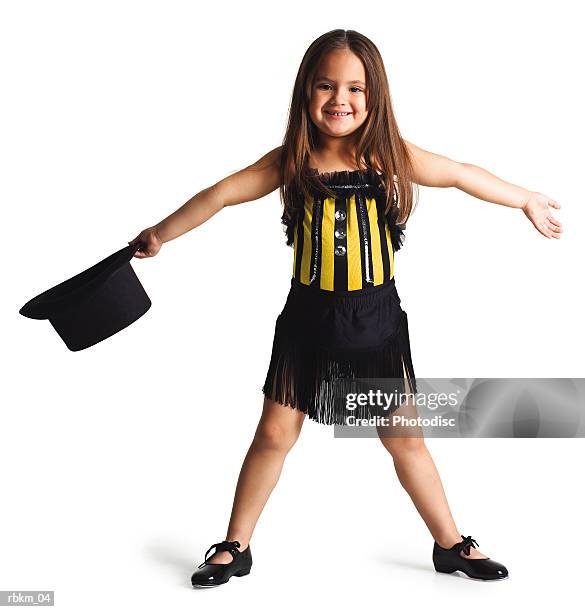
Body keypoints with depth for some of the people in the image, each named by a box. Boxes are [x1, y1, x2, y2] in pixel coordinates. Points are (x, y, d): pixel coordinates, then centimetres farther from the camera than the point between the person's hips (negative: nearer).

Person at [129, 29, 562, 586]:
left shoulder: (390, 156, -8)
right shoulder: (290, 161, -9)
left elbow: (462, 175, 5)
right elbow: (220, 194, -4)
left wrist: (527, 201, 16)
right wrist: (159, 235, -2)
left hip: (376, 318, 0)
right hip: (308, 318, 0)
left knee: (405, 438, 10)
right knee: (275, 434, 7)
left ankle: (451, 545, 29)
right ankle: (235, 549, 24)